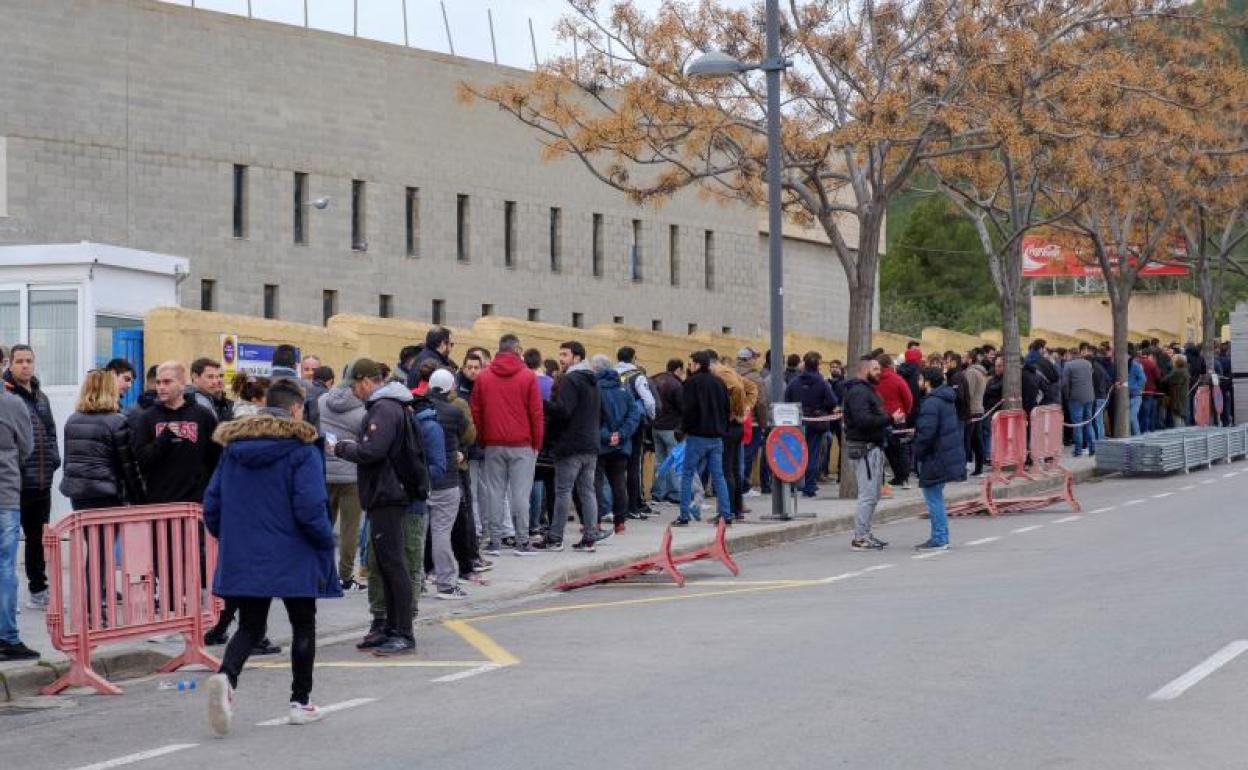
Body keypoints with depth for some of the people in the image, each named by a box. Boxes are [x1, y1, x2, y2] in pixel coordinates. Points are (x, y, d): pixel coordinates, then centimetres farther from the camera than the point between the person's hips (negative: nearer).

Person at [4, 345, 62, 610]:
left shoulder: (41, 397, 16)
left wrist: (54, 458, 9)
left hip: (42, 481, 8)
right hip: (13, 481, -8)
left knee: (39, 538, 17)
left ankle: (38, 590, 27)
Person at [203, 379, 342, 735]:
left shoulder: (233, 446, 6)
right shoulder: (301, 448, -11)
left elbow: (212, 504, 8)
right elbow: (310, 508, -18)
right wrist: (326, 542, -2)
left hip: (242, 557, 4)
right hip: (293, 559, -4)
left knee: (250, 627, 11)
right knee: (303, 626, 14)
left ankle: (225, 676, -18)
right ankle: (301, 702, 18)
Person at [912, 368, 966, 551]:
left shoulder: (931, 403, -18)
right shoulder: (947, 400, 14)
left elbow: (926, 433, -24)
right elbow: (957, 426, 23)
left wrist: (917, 453, -11)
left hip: (936, 458, -10)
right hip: (950, 455, 10)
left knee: (933, 498, -4)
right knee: (936, 498, 17)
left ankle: (939, 539, -3)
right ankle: (940, 538, 20)